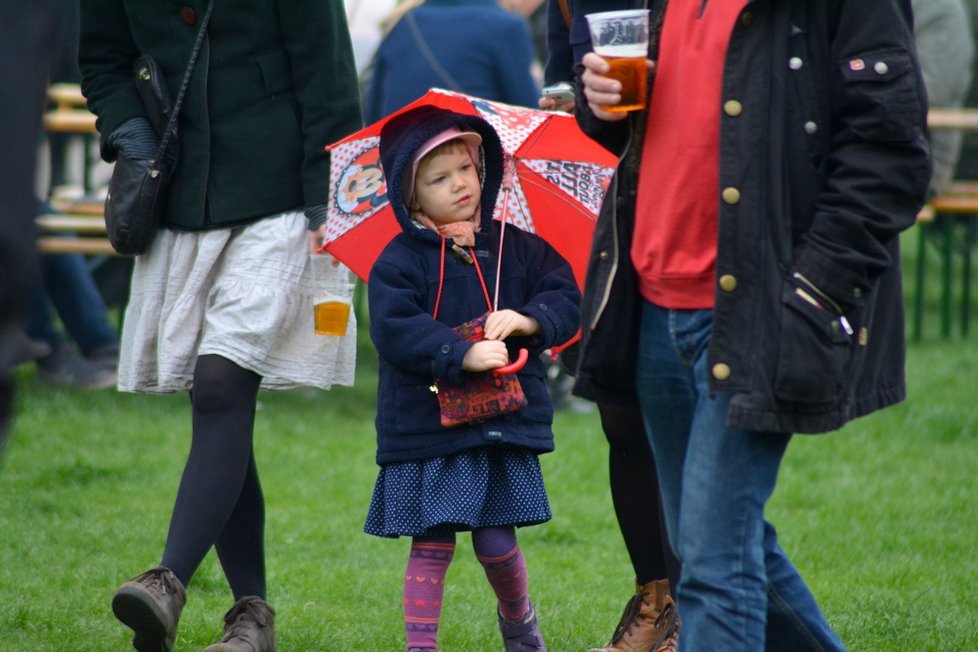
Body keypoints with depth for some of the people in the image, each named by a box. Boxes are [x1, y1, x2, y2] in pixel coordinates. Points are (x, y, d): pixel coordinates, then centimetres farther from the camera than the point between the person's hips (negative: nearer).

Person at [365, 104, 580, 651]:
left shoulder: (516, 248, 7)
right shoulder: (399, 262, -4)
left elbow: (566, 299, 5)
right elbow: (395, 330, -16)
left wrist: (528, 320, -16)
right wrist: (464, 355, -25)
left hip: (505, 422, 2)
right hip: (426, 424, -2)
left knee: (496, 540, 0)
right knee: (432, 544, 0)